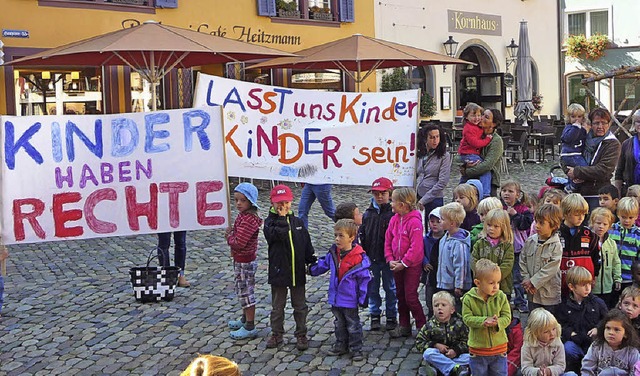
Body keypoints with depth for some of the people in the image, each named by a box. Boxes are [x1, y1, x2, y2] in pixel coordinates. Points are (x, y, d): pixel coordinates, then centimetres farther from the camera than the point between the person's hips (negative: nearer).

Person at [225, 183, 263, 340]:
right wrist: (231, 234, -2)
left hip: (245, 263, -10)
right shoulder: (243, 216, 6)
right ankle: (245, 319, 38)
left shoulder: (248, 220, -26)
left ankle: (249, 327, 9)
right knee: (243, 290, 22)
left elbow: (238, 242, -28)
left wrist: (229, 236, -12)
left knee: (245, 292, -1)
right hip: (241, 260, 10)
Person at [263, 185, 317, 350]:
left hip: (297, 272, 3)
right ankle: (276, 334, 26)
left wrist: (312, 261, 5)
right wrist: (281, 217, -22)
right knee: (277, 306, 12)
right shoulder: (270, 222, -7)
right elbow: (278, 234, -29)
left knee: (300, 306, 11)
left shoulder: (297, 222, 4)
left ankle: (301, 335, 22)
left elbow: (307, 244, 8)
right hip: (278, 271, -2)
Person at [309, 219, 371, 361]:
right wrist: (311, 270, 29)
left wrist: (363, 298, -14)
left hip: (350, 299, -6)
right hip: (335, 297, 6)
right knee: (339, 324, 21)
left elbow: (365, 278, -15)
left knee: (353, 325, 9)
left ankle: (356, 349, 20)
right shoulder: (333, 253, -3)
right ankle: (341, 345, 35)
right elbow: (324, 264, 18)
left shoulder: (359, 257, -20)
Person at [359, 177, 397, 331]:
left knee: (390, 288, 10)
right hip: (371, 257, 4)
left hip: (388, 258, -4)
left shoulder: (394, 213, -10)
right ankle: (374, 315, 26)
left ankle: (391, 317, 22)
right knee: (372, 288, 12)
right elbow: (361, 234, 7)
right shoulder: (368, 213, 4)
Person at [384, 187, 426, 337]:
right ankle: (404, 326, 26)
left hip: (412, 265, -8)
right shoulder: (394, 220, 3)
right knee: (400, 295, 14)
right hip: (397, 265, 8)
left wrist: (403, 263, -19)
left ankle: (422, 326, 10)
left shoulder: (414, 222, -20)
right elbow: (388, 240, 8)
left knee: (410, 297, -5)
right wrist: (390, 260, -3)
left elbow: (416, 247, -23)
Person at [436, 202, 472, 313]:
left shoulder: (459, 243, -22)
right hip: (444, 285, 9)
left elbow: (460, 266, -21)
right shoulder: (445, 238, 7)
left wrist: (458, 286, -18)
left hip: (455, 287, -9)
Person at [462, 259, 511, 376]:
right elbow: (467, 318, -14)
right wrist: (484, 321, -28)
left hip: (499, 347, 1)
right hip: (478, 349, -1)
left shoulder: (501, 297, -8)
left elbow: (507, 318, -7)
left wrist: (497, 322, -29)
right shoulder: (469, 299, -12)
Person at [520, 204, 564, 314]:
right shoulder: (530, 241, 3)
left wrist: (533, 282, -17)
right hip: (532, 293, 5)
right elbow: (522, 262, 6)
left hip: (550, 294, -5)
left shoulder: (556, 246, -13)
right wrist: (526, 280, -6)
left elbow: (550, 269, -18)